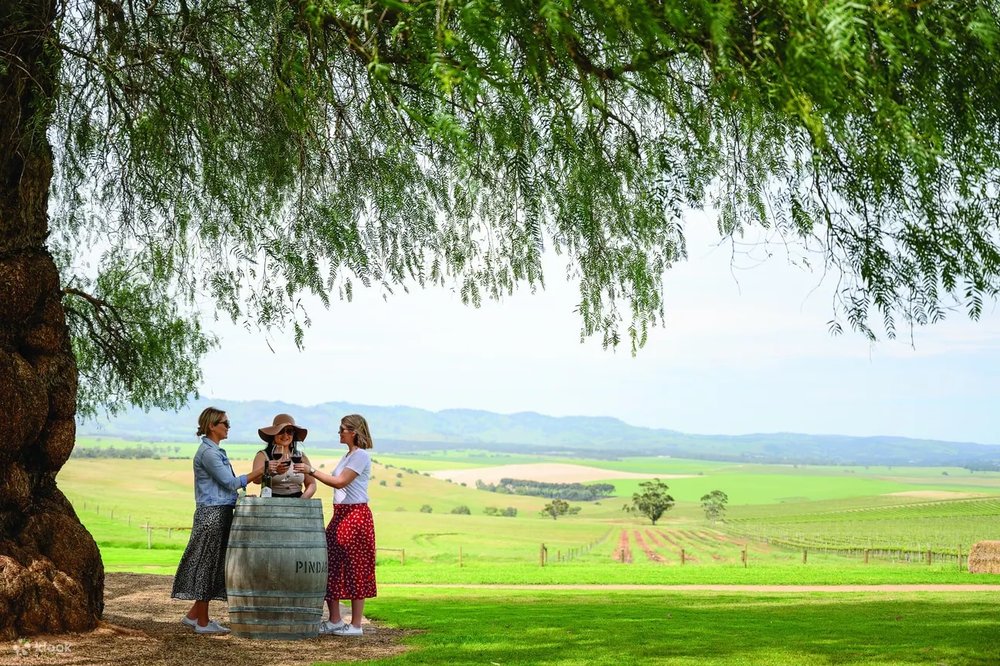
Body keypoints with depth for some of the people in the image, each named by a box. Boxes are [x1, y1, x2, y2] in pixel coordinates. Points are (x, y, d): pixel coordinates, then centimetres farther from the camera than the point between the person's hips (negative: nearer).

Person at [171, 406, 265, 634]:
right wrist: (260, 472, -12)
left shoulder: (216, 451, 16)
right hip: (212, 514, -10)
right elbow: (230, 482, -15)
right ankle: (203, 621, 4)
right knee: (207, 565, -3)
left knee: (211, 565, 13)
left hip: (219, 514, 10)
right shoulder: (207, 452, -14)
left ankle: (194, 615, 21)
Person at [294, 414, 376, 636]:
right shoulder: (348, 455, 18)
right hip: (340, 514, 10)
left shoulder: (361, 456, -12)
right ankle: (335, 621, 16)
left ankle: (356, 625, 1)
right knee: (331, 566, 9)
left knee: (355, 569, -4)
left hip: (355, 514, -10)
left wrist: (312, 471, -18)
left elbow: (340, 482, -20)